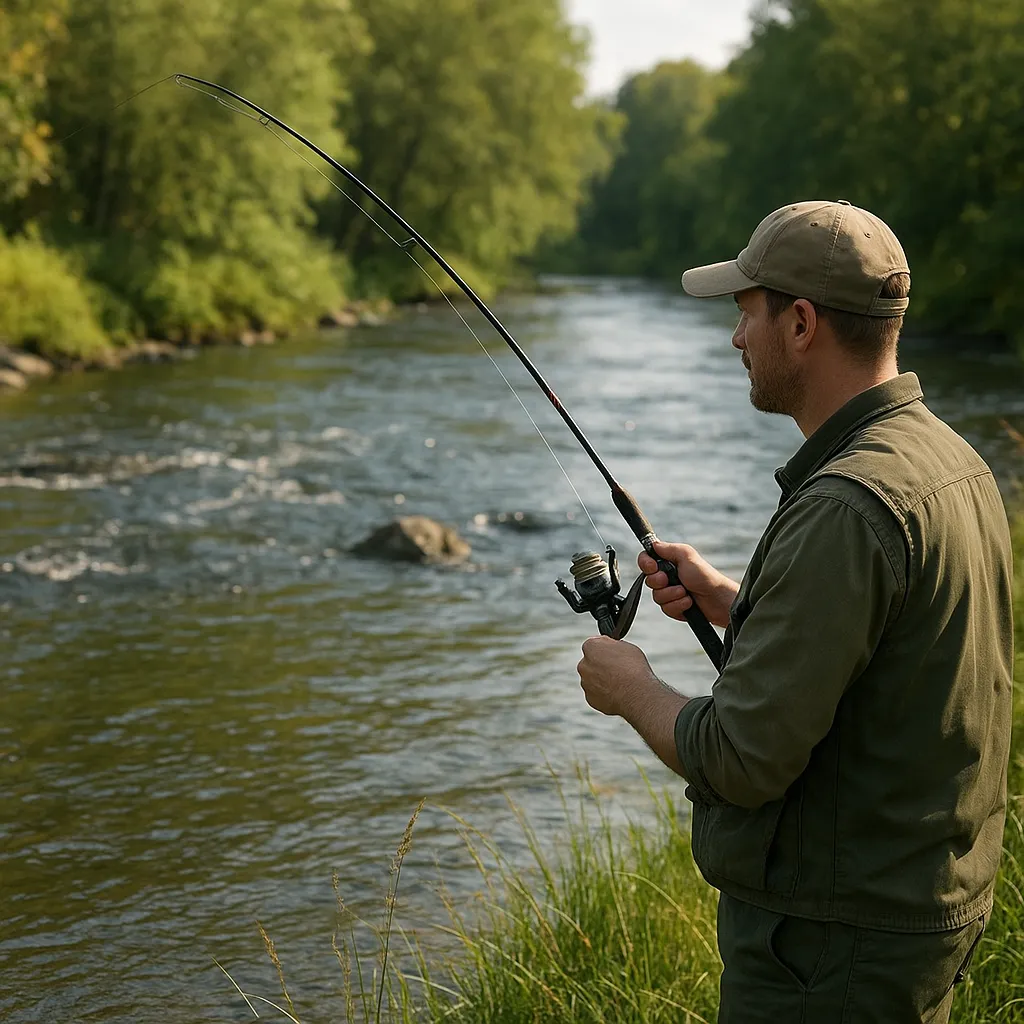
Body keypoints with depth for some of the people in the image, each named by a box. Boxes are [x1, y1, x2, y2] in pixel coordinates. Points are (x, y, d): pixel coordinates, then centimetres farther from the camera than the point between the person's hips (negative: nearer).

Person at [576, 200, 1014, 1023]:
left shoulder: (845, 509, -26)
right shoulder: (955, 462, 5)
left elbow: (742, 760, -25)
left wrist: (631, 689, -7)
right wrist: (731, 601, 13)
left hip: (833, 943, -9)